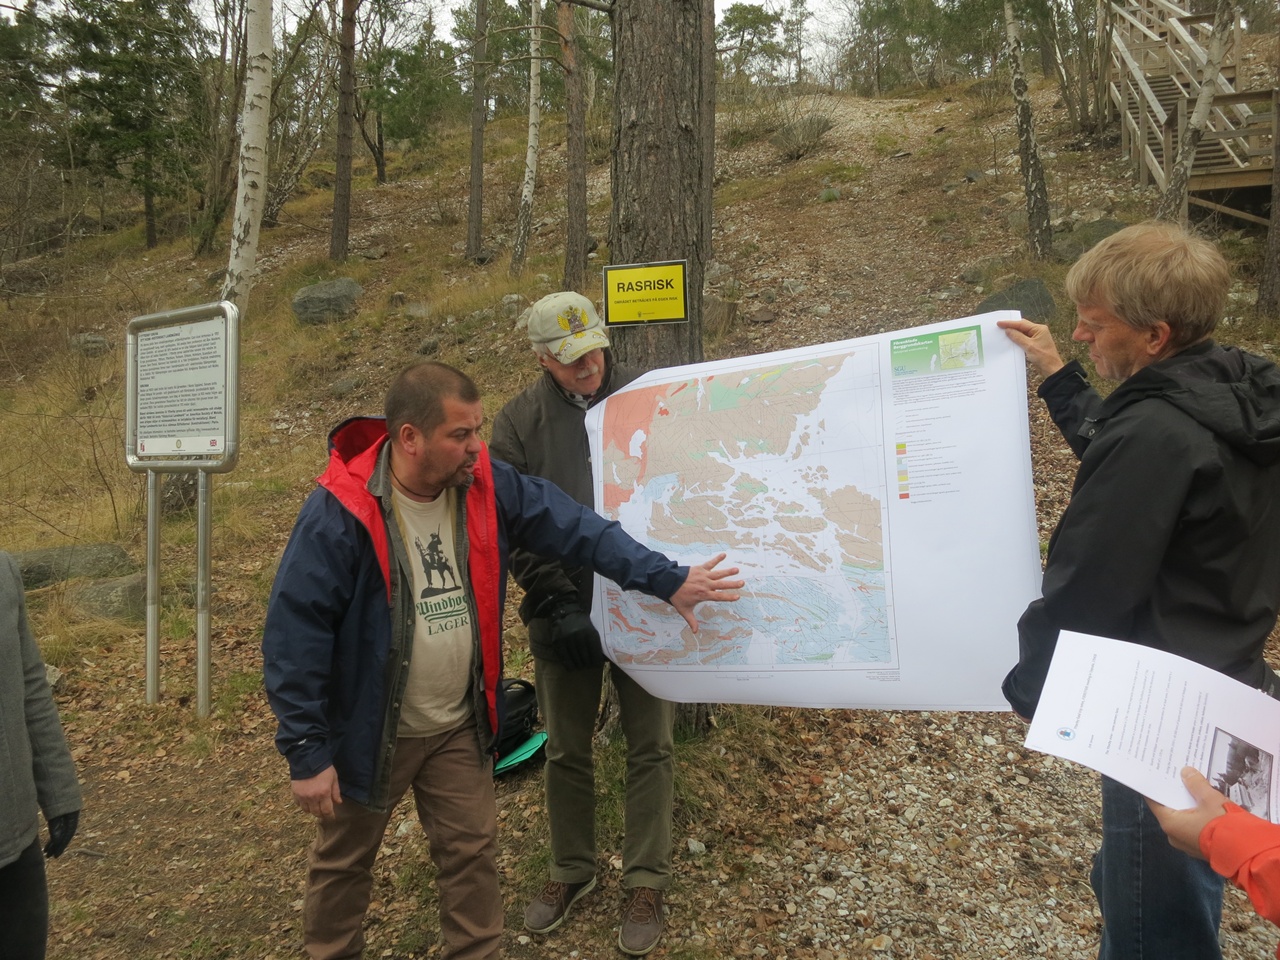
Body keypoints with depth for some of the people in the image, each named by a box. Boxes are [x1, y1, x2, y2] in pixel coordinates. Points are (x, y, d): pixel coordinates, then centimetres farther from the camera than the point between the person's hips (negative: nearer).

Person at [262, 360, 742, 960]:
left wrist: (667, 581, -14)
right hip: (370, 731, -3)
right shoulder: (340, 512, -24)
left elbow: (575, 529, -9)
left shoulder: (487, 487, -10)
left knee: (472, 853, 15)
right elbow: (294, 633, -21)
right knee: (343, 864, 19)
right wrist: (307, 753, -18)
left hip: (460, 729, 4)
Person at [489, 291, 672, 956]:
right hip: (564, 613, 1)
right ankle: (571, 871, 36)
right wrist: (558, 604, -14)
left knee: (650, 746, 7)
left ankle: (646, 883, 26)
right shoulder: (520, 422, -3)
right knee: (566, 750, 14)